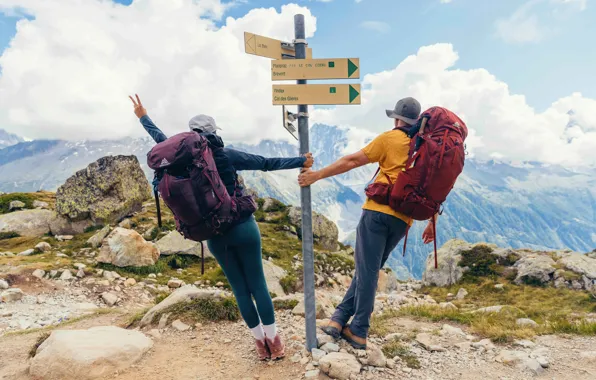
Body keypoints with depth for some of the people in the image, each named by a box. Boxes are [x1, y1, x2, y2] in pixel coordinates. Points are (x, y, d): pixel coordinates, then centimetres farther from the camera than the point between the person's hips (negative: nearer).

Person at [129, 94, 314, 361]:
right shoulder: (228, 156, -9)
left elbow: (161, 139, 15)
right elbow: (267, 164, -7)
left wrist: (143, 117, 31)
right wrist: (300, 162, 2)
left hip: (215, 235, 3)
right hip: (242, 228, -2)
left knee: (240, 289, 14)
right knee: (257, 284, 9)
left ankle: (260, 341, 24)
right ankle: (273, 339, 19)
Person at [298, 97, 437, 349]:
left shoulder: (390, 139, 2)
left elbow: (352, 161, -3)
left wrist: (317, 175, 2)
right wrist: (432, 223, 21)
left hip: (378, 211, -5)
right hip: (403, 220, 5)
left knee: (367, 271, 0)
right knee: (368, 269, 14)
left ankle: (359, 333, 7)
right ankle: (341, 317, 16)